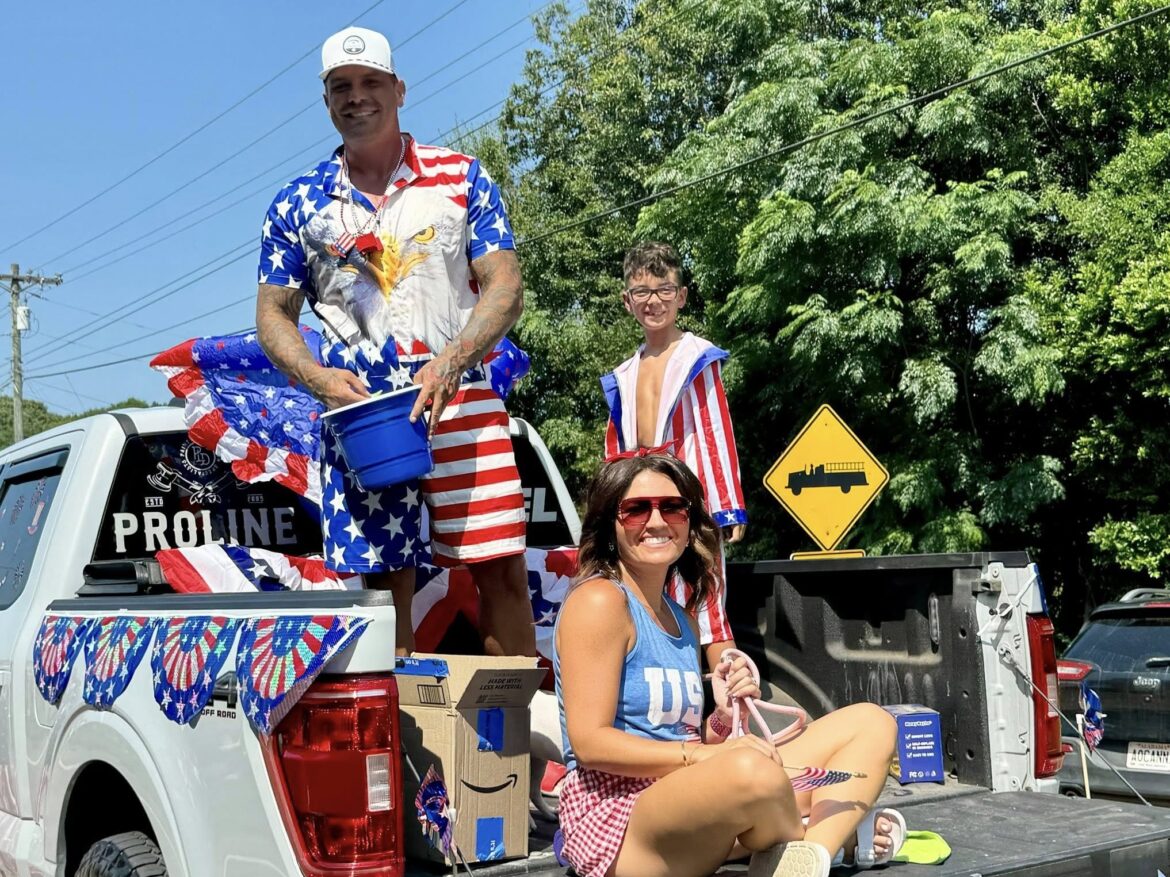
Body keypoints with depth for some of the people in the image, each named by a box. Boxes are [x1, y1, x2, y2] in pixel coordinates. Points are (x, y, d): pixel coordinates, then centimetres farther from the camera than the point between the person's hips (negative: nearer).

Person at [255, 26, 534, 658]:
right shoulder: (297, 205, 10)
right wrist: (319, 378, -9)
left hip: (460, 401, -1)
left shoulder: (460, 178, 7)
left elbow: (504, 288, 1)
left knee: (502, 571, -4)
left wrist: (448, 365, -16)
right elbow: (273, 314, 12)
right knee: (383, 580, 3)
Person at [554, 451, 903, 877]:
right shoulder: (600, 600, -8)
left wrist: (722, 718, -2)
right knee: (753, 771, -40)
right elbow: (589, 743, -16)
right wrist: (705, 754, -22)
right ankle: (837, 834, -5)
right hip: (617, 815, -9)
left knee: (871, 723, 8)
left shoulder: (682, 620, 18)